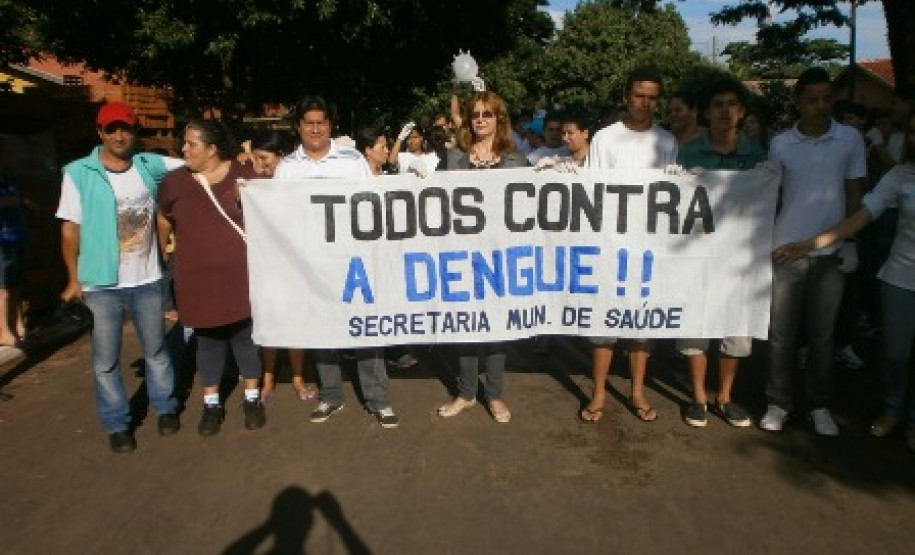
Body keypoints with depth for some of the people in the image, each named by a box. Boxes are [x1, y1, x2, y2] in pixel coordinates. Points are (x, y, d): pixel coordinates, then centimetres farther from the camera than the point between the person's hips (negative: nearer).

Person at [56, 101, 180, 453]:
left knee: (156, 349, 16)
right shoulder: (78, 173, -7)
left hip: (147, 279, 2)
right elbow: (70, 229, -3)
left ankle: (165, 408, 34)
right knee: (106, 360, 7)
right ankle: (117, 424, 23)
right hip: (101, 284, -2)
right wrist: (74, 278, -4)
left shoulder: (151, 166, 0)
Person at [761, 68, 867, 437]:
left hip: (831, 251, 0)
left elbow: (854, 193, 7)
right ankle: (778, 403, 16)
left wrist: (850, 243, 2)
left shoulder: (850, 139, 2)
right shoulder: (780, 144, 2)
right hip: (786, 250, 0)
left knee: (822, 334, 8)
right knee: (781, 333, 5)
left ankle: (819, 405, 22)